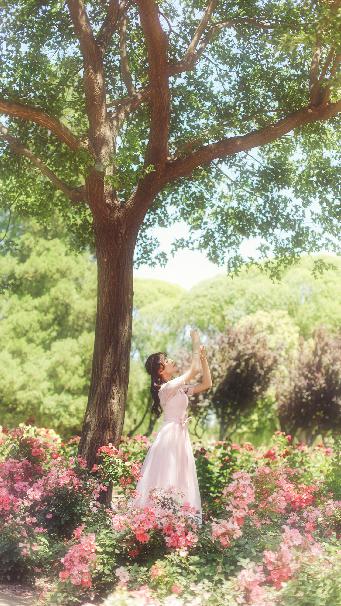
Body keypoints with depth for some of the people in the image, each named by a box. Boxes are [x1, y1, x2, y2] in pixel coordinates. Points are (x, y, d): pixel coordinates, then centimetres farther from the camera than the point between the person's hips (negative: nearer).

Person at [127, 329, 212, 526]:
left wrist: (204, 358, 9)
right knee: (166, 479, -9)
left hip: (181, 436, 9)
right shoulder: (167, 387, -13)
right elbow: (194, 370, -20)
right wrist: (196, 342, -10)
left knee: (180, 479, 8)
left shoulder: (180, 388, 13)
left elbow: (207, 383, 15)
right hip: (170, 435, -9)